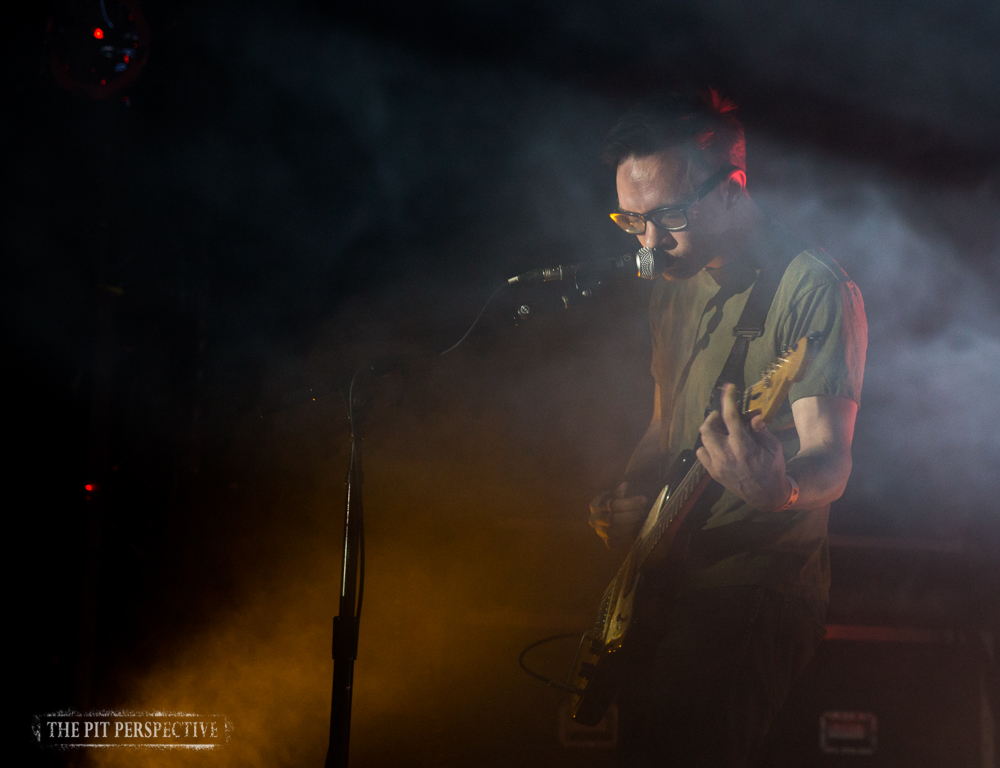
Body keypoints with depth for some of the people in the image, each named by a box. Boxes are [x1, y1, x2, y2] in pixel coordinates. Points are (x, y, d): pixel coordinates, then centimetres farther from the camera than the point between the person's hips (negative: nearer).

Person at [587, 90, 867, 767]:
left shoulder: (813, 289, -14)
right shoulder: (674, 288, 12)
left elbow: (831, 458, -21)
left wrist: (781, 489, -43)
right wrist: (629, 500, 3)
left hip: (761, 589, -8)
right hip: (668, 576, 8)